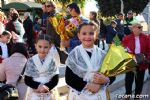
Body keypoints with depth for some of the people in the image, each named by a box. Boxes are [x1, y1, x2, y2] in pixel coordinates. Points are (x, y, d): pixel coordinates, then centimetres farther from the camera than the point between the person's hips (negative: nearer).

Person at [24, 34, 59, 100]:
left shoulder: (52, 61, -5)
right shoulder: (31, 61, -7)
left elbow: (55, 80, -5)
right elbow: (27, 80, -7)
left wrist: (46, 87, -21)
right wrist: (38, 86, -22)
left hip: (49, 95, 1)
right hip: (34, 94, 0)